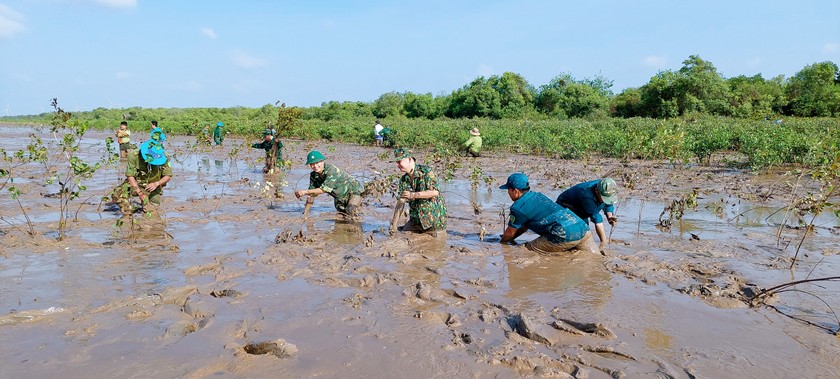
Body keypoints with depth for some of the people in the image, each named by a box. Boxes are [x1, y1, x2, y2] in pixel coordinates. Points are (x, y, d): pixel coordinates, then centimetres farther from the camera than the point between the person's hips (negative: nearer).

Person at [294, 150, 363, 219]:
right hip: (340, 197, 7)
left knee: (351, 212, -26)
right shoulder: (313, 175, -11)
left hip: (353, 190, -7)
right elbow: (311, 195, -6)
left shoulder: (331, 170, -32)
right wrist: (305, 213, -8)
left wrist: (305, 192, -37)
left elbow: (324, 189, -37)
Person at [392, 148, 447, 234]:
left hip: (434, 217, -6)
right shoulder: (403, 180, 4)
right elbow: (400, 202, 4)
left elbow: (435, 192, -24)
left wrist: (413, 195, -27)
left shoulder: (426, 171, -14)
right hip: (415, 219, 6)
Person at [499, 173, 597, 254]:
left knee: (527, 250, 0)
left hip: (566, 235, -8)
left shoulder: (518, 208, -2)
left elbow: (510, 232, 13)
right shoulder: (537, 195, 23)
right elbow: (525, 226, 34)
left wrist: (503, 241, 33)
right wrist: (510, 238, 40)